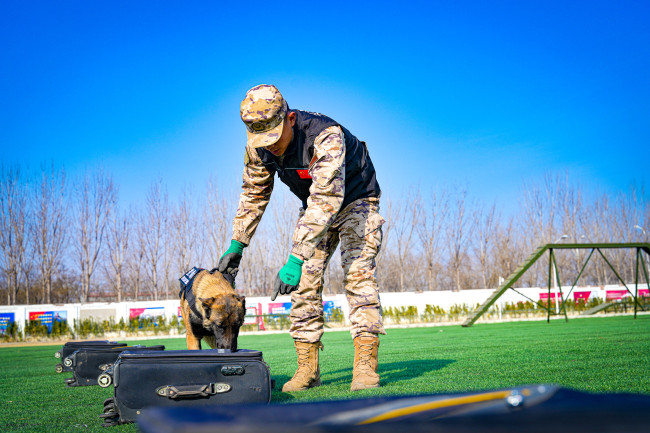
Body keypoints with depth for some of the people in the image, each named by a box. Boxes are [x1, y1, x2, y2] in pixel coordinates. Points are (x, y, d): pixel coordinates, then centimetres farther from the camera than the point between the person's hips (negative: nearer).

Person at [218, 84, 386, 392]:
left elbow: (327, 200, -47)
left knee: (357, 274, -21)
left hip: (356, 200, -6)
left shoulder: (327, 136, -39)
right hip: (315, 207, 6)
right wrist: (237, 245, -4)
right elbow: (254, 194, 0)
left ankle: (365, 367, -23)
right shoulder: (259, 146, -18)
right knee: (305, 281, -6)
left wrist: (295, 260, -52)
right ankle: (307, 369, -1)